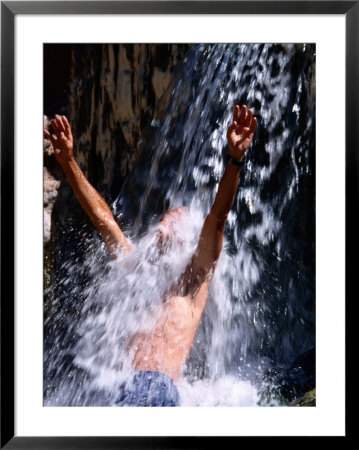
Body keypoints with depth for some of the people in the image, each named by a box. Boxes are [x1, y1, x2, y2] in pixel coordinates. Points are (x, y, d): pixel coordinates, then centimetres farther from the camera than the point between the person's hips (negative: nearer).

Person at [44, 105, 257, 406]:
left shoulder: (195, 278, 11)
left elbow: (218, 217, -4)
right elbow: (101, 216, 21)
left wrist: (235, 159, -17)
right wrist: (68, 162, 17)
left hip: (158, 387, -6)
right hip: (119, 387, 6)